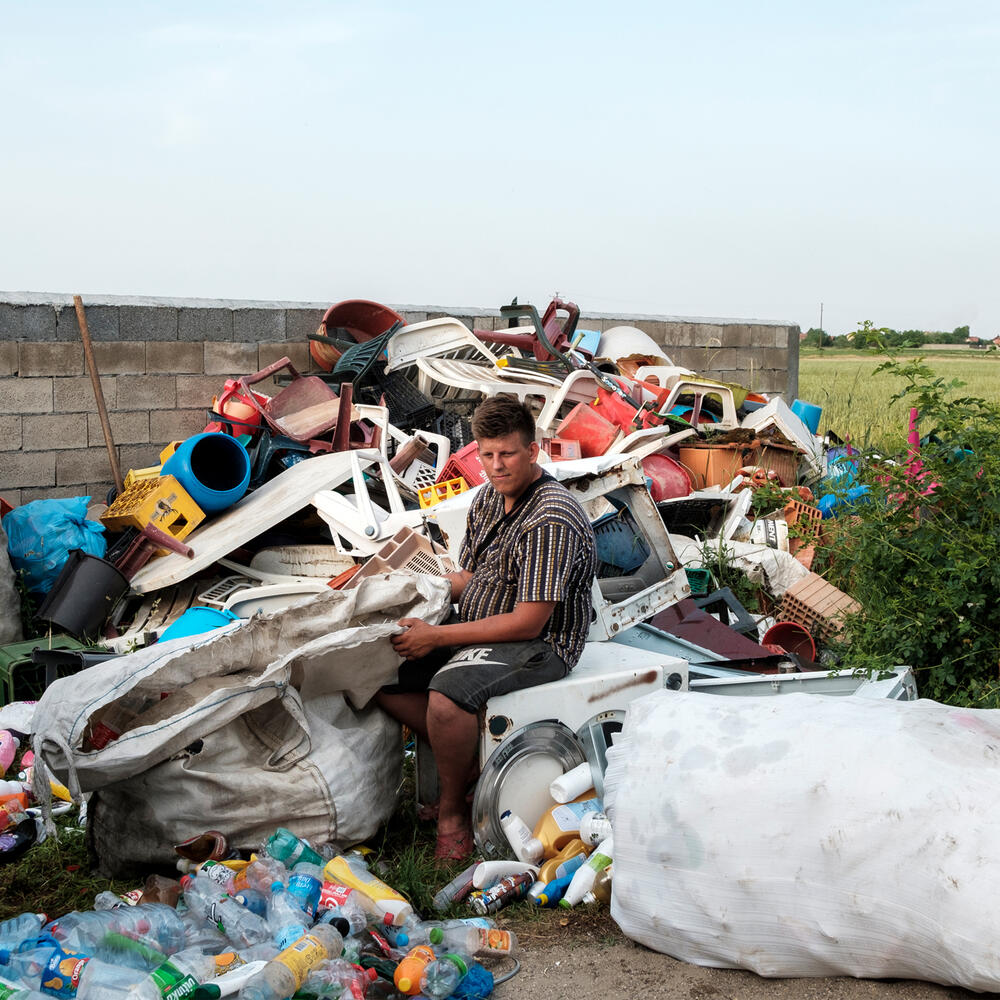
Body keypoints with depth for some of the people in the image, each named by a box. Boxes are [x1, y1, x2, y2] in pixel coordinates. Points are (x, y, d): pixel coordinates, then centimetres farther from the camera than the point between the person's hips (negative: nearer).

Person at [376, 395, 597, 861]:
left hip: (540, 644, -9)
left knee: (448, 691, -34)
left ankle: (452, 811, -9)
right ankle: (467, 762, 9)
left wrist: (437, 637, -21)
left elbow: (527, 623, -24)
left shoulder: (551, 521, -22)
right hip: (479, 628, 9)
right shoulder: (490, 497, 6)